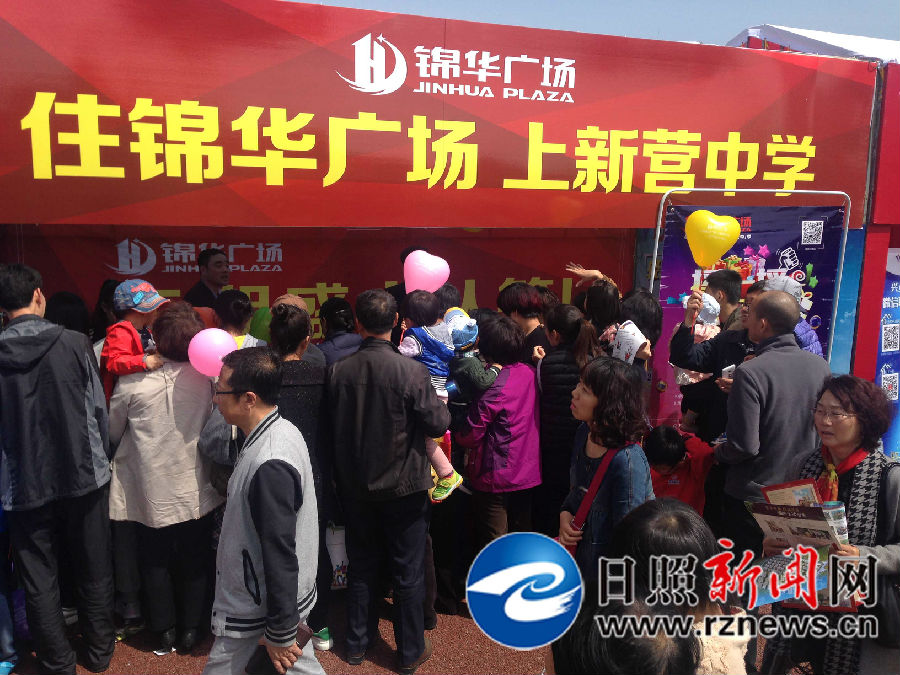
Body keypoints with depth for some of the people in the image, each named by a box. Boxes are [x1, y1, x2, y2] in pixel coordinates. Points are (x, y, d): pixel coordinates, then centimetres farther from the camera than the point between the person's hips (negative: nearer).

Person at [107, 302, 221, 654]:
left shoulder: (132, 381, -18)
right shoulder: (206, 378, -18)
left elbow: (113, 432, -3)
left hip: (150, 490, -1)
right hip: (195, 489, 1)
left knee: (154, 561, 18)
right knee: (192, 560, 17)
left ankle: (165, 631, 28)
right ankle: (190, 628, 28)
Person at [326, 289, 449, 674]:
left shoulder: (338, 371, -10)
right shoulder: (411, 371, -20)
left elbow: (331, 426, 2)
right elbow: (438, 424, -14)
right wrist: (440, 404, 5)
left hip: (355, 487, 3)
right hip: (403, 487, -3)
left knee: (361, 568, 20)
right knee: (408, 573, 12)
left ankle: (357, 644, 34)